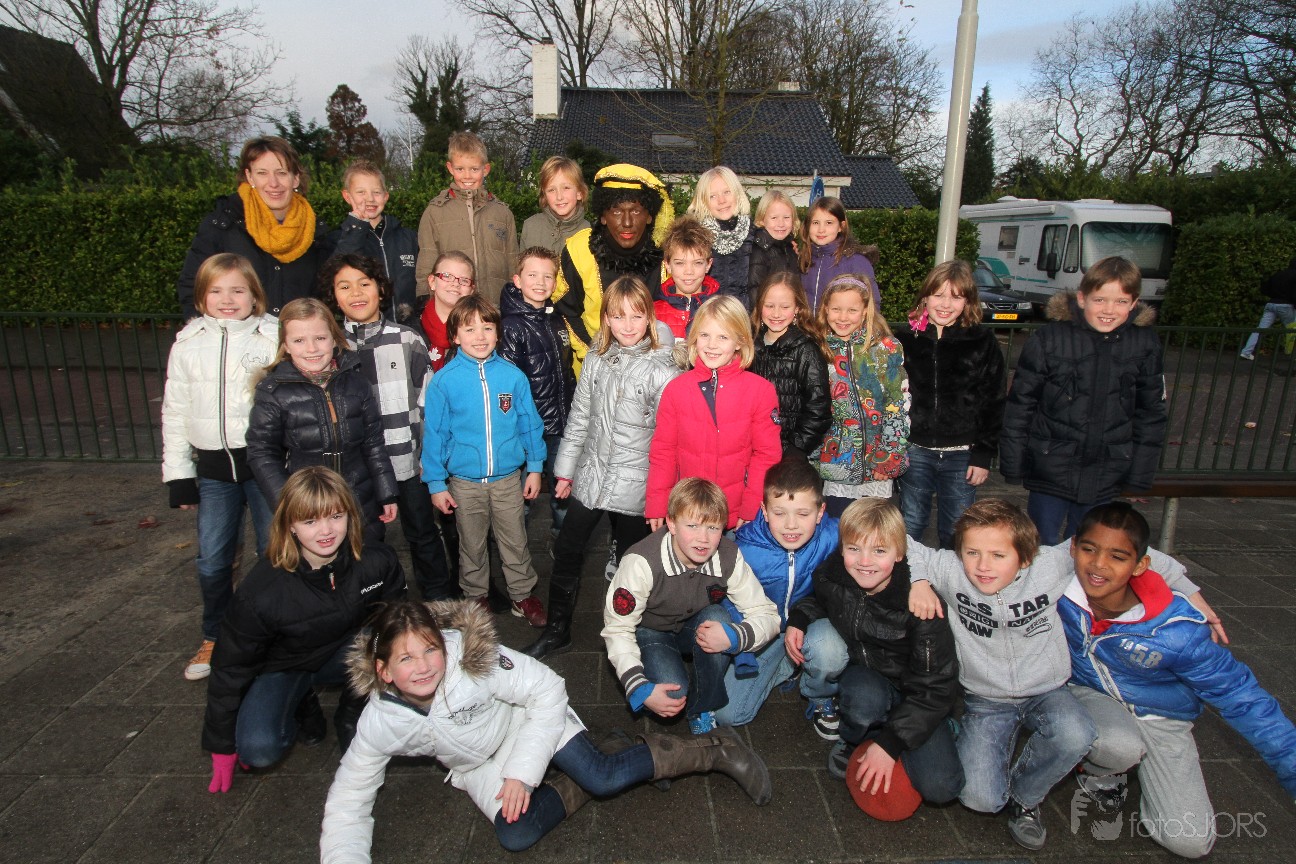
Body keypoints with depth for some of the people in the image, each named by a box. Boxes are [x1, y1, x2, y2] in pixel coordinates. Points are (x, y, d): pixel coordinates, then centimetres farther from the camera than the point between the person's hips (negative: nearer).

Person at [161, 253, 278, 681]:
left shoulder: (274, 337, -5)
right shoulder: (188, 344, 5)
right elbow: (175, 411, 9)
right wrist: (177, 474, 7)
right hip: (213, 467, 3)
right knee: (211, 560, 10)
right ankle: (214, 637, 30)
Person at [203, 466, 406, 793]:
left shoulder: (377, 563, -25)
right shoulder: (261, 589, -28)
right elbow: (231, 665, -15)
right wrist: (221, 745, -7)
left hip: (343, 654, 1)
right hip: (283, 665, -1)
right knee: (258, 750, -27)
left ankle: (351, 717, -2)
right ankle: (301, 706, 8)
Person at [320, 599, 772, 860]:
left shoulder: (473, 659, -32)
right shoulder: (380, 721, -20)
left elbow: (548, 689, -25)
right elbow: (347, 800, -9)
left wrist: (522, 772, -24)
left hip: (530, 721, -3)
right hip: (480, 765, 4)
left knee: (604, 778, -23)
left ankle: (715, 749, -5)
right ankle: (574, 785, 4)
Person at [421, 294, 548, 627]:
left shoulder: (512, 375, -6)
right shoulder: (444, 381, -9)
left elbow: (530, 423, 2)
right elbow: (434, 433, -3)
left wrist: (535, 467, 4)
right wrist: (436, 483, -2)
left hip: (509, 478, 1)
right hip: (464, 481, 0)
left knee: (515, 542, 13)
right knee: (472, 546, 17)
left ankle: (522, 595, 33)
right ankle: (476, 597, 37)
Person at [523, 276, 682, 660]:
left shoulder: (662, 368, -13)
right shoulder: (596, 359, 2)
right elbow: (579, 417, 9)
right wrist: (565, 469, 11)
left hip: (634, 483, -5)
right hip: (590, 475, 5)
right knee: (566, 551, 13)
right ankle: (557, 630, 32)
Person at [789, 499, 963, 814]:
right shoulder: (830, 576, -15)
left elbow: (936, 688, -21)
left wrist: (890, 743, -24)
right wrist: (798, 619, -9)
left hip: (915, 696, -2)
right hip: (864, 678, 2)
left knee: (939, 788, -20)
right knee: (865, 698, -35)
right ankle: (853, 741, -1)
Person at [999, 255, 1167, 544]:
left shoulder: (1145, 345, -2)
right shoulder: (1049, 339, -11)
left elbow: (1151, 413, 6)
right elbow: (1019, 404, -6)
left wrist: (1140, 472, 5)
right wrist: (1012, 463, -5)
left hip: (1104, 476, 2)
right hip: (1050, 469, -2)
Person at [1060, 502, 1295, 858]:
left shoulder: (1176, 629, -29)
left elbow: (1241, 696, -17)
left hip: (1160, 716, 0)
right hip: (1091, 695, 0)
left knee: (1191, 841, -10)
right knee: (1122, 746, -35)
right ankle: (1098, 770, 2)